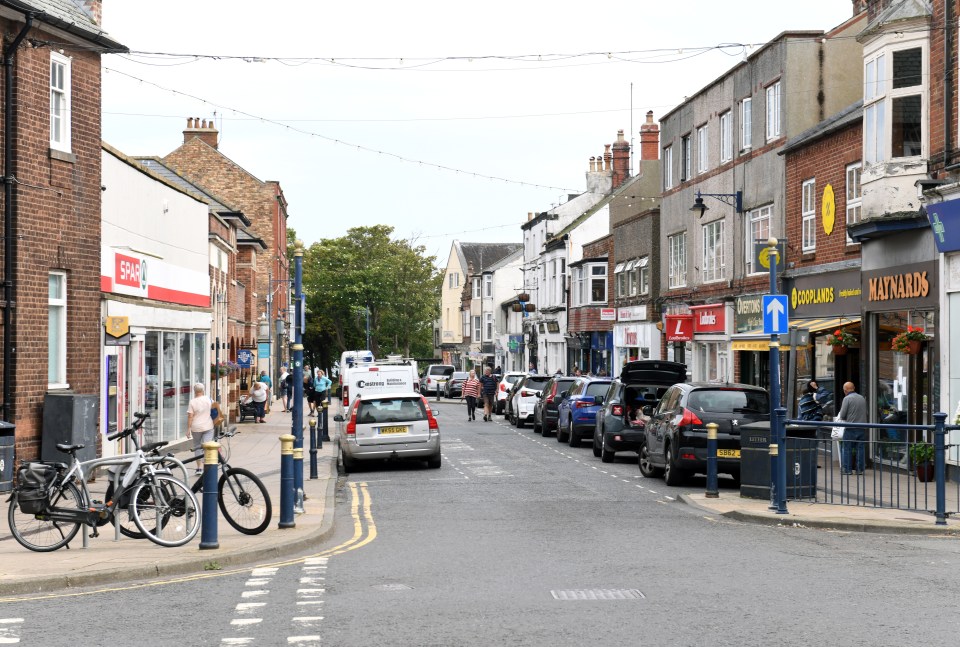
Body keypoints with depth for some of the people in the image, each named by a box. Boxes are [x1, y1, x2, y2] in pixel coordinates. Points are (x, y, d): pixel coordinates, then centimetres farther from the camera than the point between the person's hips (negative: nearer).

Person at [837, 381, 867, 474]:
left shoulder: (847, 398, -9)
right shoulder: (862, 398, 8)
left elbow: (842, 415, -10)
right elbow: (866, 413, 14)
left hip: (851, 428, -5)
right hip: (862, 428, 5)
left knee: (847, 449, 4)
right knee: (861, 449, 8)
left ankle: (846, 469, 5)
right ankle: (860, 469, 10)